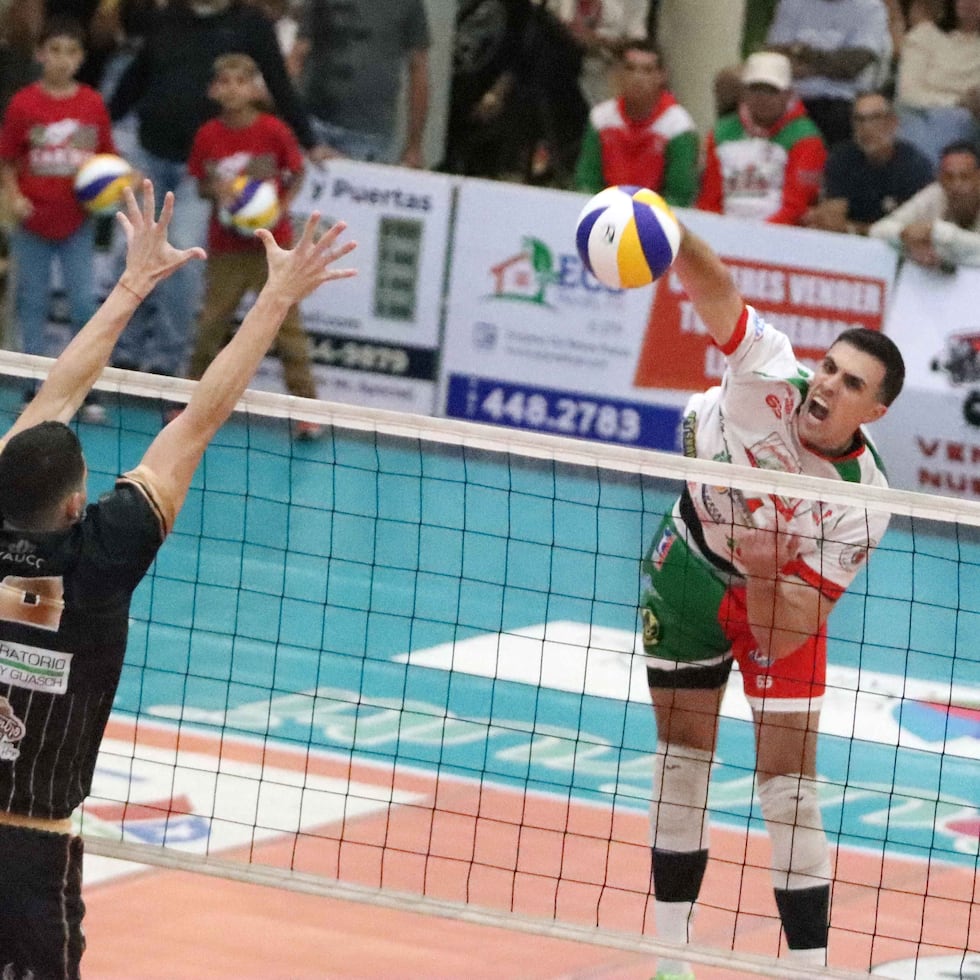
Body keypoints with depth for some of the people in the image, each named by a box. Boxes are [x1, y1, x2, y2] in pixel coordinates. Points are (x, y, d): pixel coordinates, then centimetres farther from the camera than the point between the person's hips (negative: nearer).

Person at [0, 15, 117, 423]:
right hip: (33, 221, -1)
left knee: (84, 305, -1)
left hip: (77, 222, 1)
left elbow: (106, 157, 9)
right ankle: (37, 387, 17)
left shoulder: (93, 104, -1)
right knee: (33, 304, 8)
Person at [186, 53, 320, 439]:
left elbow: (297, 176, 1)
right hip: (225, 246, 2)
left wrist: (282, 206, -16)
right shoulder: (207, 136, -4)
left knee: (286, 324, -1)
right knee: (211, 323, 9)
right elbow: (201, 185, 6)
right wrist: (216, 190, -17)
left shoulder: (274, 131, -9)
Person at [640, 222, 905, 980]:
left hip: (780, 598, -2)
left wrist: (765, 573, -45)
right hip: (690, 570, 2)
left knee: (790, 790, -8)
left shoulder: (864, 501, -29)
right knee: (681, 761, 10)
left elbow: (791, 633, -26)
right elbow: (715, 289, -40)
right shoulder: (769, 377, -28)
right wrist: (666, 234, -59)